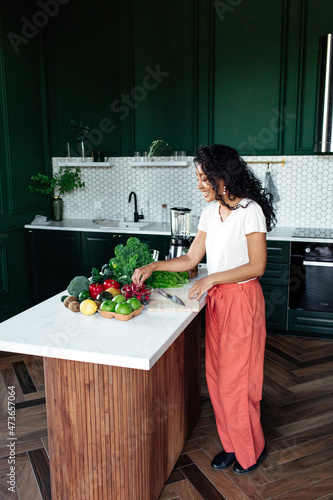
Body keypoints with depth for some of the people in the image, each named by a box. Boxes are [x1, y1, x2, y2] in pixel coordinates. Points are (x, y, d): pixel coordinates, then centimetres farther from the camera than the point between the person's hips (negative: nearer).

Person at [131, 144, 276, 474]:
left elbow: (257, 266, -16)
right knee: (217, 376, 12)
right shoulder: (211, 211, 8)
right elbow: (191, 259, 10)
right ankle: (230, 444, 32)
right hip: (216, 299, 7)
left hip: (242, 299, -7)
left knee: (236, 378, 3)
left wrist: (212, 278, -20)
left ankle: (251, 450, 27)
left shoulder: (249, 210, -14)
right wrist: (152, 267, 1)